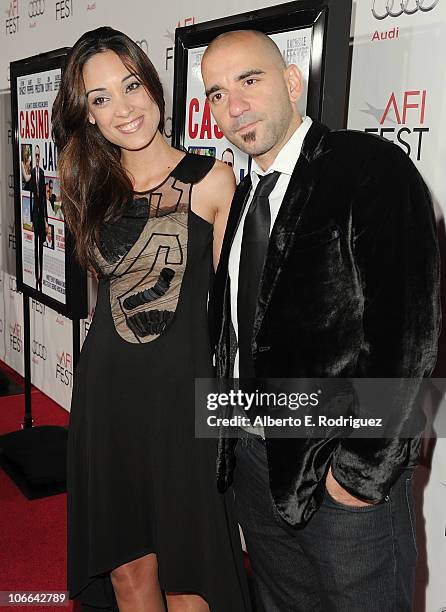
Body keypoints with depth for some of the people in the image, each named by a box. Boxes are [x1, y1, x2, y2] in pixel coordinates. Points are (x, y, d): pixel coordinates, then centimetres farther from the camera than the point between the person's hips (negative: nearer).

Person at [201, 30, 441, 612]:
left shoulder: (372, 167, -13)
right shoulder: (242, 195, 10)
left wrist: (365, 467, -19)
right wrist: (228, 429, 8)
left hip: (344, 472, -7)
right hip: (252, 457, 7)